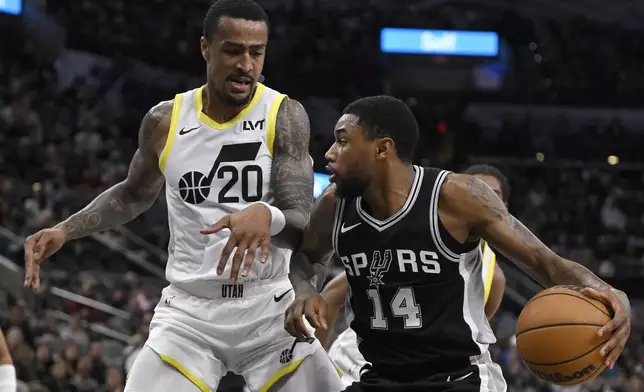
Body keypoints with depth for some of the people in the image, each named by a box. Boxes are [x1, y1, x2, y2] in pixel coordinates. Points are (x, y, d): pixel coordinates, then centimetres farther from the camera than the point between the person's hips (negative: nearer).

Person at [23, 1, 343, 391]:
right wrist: (64, 231, 9)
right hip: (188, 310, 1)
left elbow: (302, 226, -16)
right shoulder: (166, 121, 1)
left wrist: (267, 215, -39)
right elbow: (135, 194, 21)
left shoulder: (285, 116, -9)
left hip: (270, 310, -1)